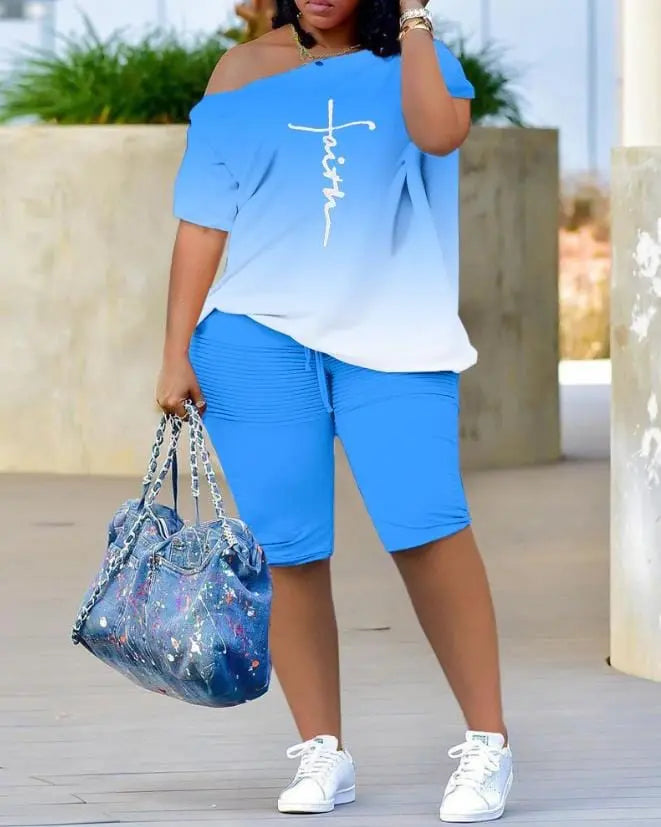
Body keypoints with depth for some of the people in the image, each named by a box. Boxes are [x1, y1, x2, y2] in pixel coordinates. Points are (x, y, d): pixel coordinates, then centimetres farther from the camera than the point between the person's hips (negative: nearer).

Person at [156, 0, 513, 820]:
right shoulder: (244, 72, 9)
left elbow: (440, 132, -17)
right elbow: (203, 221, 8)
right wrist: (176, 353, 3)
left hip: (392, 339, -1)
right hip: (259, 339, 2)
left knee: (426, 528, -16)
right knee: (285, 551, 0)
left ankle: (487, 744, -8)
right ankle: (322, 753, 12)